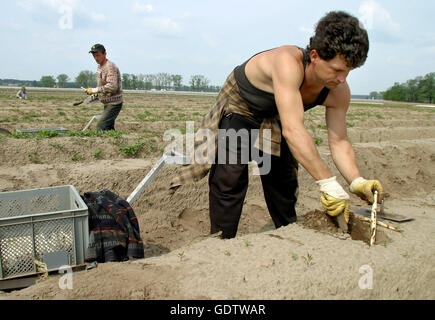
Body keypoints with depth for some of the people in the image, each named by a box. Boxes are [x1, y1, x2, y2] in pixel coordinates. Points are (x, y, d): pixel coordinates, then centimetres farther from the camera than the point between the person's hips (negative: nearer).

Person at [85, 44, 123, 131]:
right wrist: (97, 93, 10)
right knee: (109, 128, 14)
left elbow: (112, 87, -30)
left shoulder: (110, 67, -18)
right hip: (108, 104, 10)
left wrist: (94, 90, -23)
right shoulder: (100, 66, 12)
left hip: (114, 104, -10)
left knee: (100, 128, -17)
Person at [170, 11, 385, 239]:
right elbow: (293, 130, -49)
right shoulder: (288, 62, -41)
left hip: (273, 122, 6)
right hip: (236, 112, -6)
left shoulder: (338, 92, -19)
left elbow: (339, 142, -14)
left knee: (284, 186, 11)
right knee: (229, 184, -11)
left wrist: (356, 181, -31)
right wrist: (329, 184, -49)